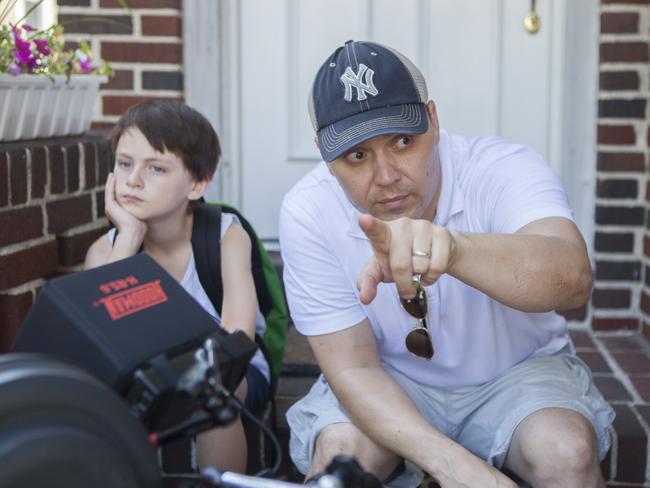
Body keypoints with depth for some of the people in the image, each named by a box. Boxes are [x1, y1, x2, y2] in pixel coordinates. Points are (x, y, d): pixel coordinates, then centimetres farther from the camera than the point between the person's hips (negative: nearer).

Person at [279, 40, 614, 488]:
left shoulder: (506, 168, -23)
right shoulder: (307, 215, -19)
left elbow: (573, 278, -43)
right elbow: (354, 368, -18)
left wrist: (454, 248, -63)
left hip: (517, 371, 0)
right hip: (391, 382, 1)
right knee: (342, 451, -29)